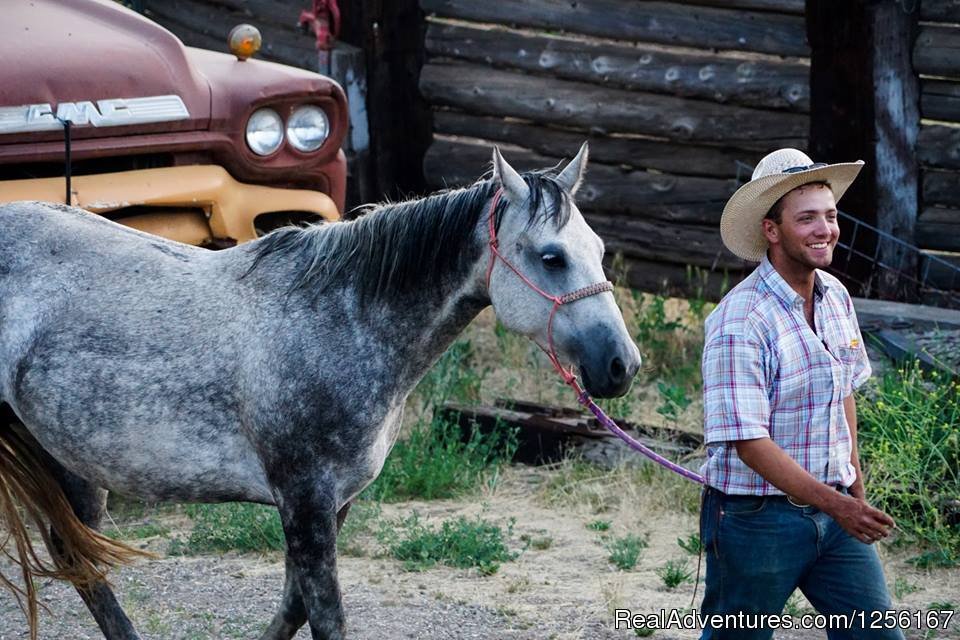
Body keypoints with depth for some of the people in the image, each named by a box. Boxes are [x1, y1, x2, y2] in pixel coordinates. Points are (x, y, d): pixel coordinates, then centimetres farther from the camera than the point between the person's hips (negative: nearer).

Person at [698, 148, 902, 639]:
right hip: (756, 519, -6)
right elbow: (748, 441, -23)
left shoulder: (835, 296, 5)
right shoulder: (741, 320, -19)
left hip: (834, 508, 7)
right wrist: (833, 504, -27)